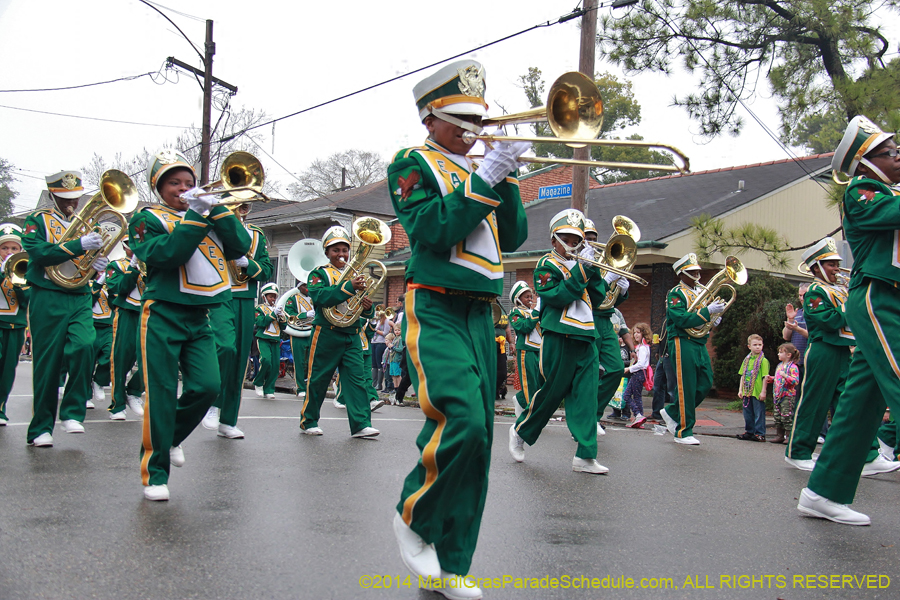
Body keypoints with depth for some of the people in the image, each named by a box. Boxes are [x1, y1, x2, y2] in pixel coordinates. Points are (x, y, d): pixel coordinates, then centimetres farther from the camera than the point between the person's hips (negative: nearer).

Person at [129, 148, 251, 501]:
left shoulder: (210, 219, 15)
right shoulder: (148, 219, 1)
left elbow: (240, 246, 0)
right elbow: (165, 254, -19)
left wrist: (215, 209, -7)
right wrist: (195, 216, -19)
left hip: (199, 319, 5)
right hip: (162, 316, -4)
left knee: (207, 386, -6)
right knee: (162, 393, -5)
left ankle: (171, 438, 22)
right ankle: (155, 474, 5)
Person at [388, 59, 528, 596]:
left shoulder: (479, 170, 21)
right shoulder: (413, 164, 2)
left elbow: (513, 237, 12)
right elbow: (432, 229, -15)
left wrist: (508, 178, 0)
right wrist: (484, 178, -15)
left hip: (481, 315, 7)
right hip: (435, 310, -7)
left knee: (477, 436, 4)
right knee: (462, 421, -24)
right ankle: (414, 517, 2)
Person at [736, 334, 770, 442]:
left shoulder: (763, 360, -7)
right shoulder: (746, 359, 11)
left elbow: (765, 377, -10)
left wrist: (763, 391, -13)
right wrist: (740, 389, 11)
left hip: (757, 392, -6)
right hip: (747, 391, 6)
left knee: (759, 414, -1)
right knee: (748, 413, 13)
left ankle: (760, 434, 6)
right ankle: (749, 432, 23)